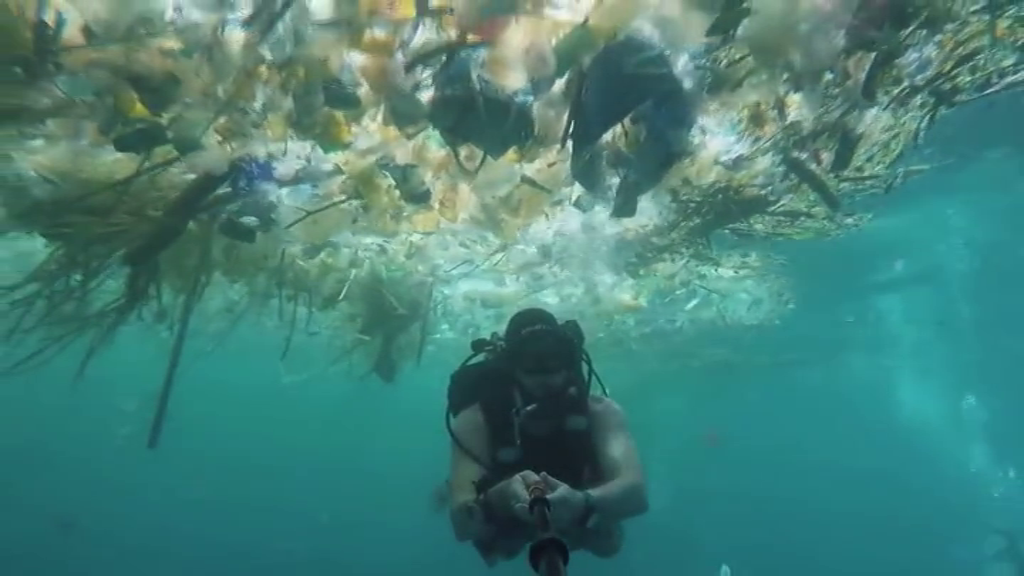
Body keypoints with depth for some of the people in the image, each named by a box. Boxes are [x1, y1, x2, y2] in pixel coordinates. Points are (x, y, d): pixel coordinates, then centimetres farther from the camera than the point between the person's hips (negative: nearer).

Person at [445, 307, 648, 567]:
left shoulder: (599, 411, -30)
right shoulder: (477, 419, -32)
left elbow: (636, 492, -42)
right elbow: (461, 523, -38)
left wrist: (582, 502, -63)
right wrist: (495, 499, -61)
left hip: (578, 519, 0)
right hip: (507, 524, 1)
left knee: (607, 540, -12)